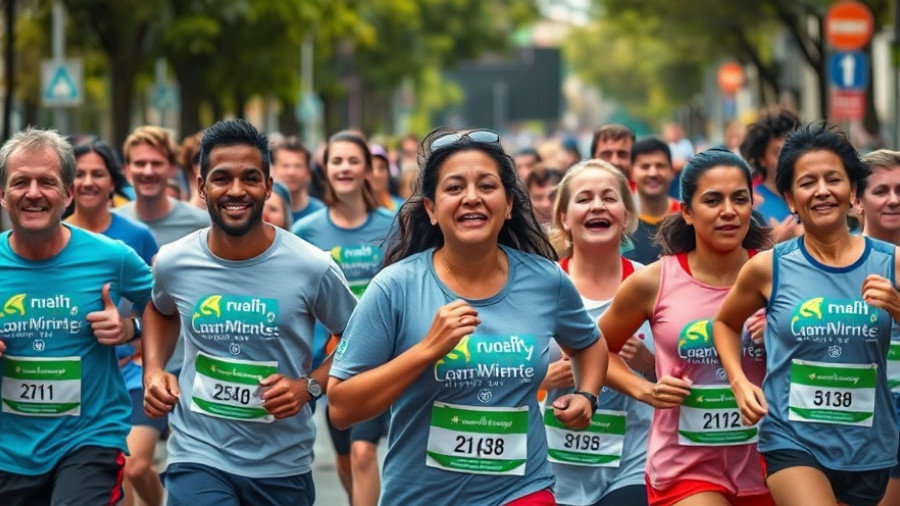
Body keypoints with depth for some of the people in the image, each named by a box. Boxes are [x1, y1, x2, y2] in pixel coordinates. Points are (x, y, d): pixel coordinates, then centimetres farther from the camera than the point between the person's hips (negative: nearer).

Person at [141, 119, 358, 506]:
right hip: (198, 456, 0)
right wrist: (153, 369, 4)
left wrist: (310, 386, -12)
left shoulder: (312, 268, -11)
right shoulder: (173, 263, -3)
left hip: (283, 465, 0)